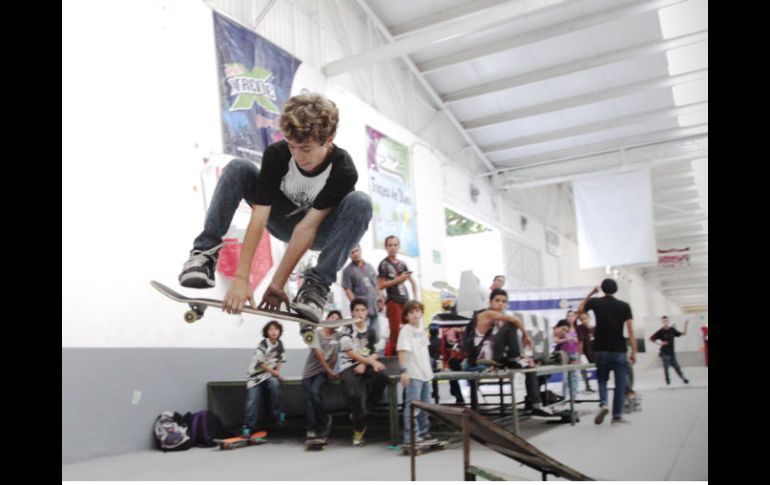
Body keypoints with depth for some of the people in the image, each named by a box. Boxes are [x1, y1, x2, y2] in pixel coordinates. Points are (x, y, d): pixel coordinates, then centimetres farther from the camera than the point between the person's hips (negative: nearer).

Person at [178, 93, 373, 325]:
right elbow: (259, 216, -30)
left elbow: (308, 227, -31)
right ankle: (206, 251, -24)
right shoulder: (276, 153, -25)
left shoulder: (343, 171, -29)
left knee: (360, 203, -34)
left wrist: (277, 283, -32)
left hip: (318, 231, -1)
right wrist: (241, 277, -36)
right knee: (238, 168, -22)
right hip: (283, 219, 2)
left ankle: (317, 284, -34)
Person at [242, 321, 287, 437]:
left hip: (271, 374, 3)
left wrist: (277, 372, -4)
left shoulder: (279, 344, 3)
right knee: (253, 400, -13)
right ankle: (248, 426, -6)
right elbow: (260, 363, -14)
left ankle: (279, 413, -20)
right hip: (257, 374, -3)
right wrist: (274, 372, -10)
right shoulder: (263, 344, -13)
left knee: (274, 384, -30)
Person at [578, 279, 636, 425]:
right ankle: (617, 416, 7)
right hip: (619, 351, -1)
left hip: (600, 350, 1)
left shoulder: (595, 302, 0)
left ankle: (603, 404, -9)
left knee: (602, 379, 16)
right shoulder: (624, 306, -3)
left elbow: (579, 310, 20)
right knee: (620, 383, 7)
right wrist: (634, 352, -4)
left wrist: (590, 293, 21)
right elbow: (630, 331, -7)